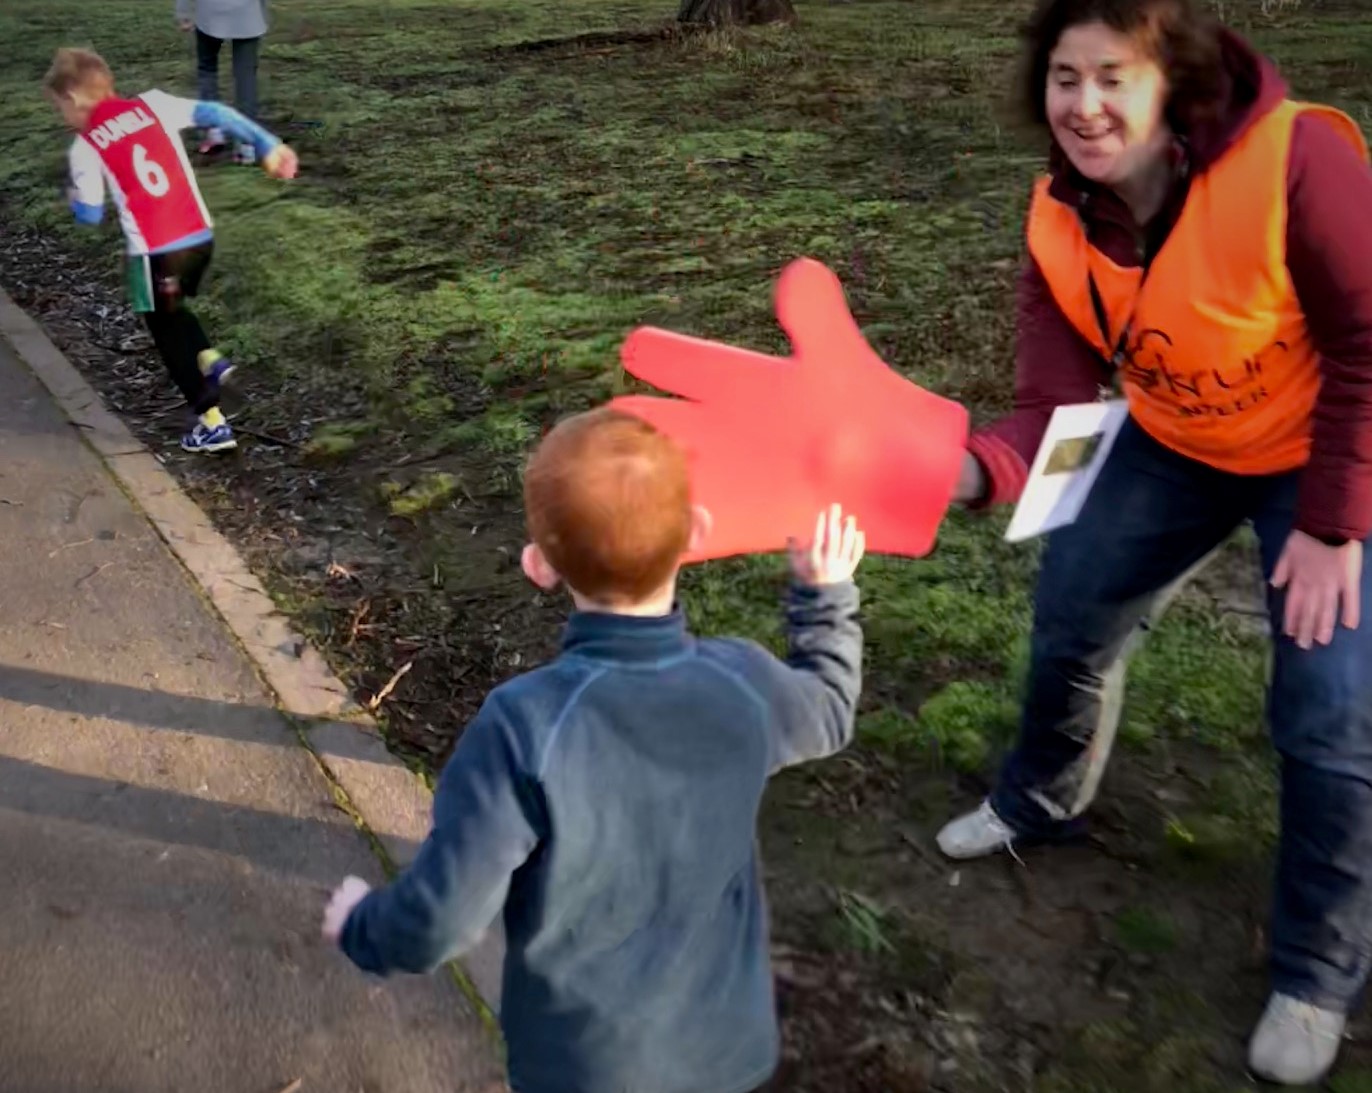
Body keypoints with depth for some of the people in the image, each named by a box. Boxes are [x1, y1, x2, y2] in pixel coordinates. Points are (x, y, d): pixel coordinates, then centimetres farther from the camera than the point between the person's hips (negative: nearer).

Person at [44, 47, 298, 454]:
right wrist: (267, 145, 2)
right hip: (201, 236, 5)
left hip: (155, 250, -5)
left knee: (165, 330, 14)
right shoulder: (152, 103, 5)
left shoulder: (84, 147, -3)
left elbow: (90, 215, 1)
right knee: (171, 312, 31)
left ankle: (212, 423, 11)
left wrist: (74, 195, 22)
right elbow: (215, 114, -1)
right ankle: (209, 358, 9)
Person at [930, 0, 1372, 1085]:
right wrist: (970, 468, -40)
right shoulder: (1062, 221, -16)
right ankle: (1039, 802, 40)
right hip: (1179, 443, 5)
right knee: (1074, 610, 10)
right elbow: (1055, 405, -19)